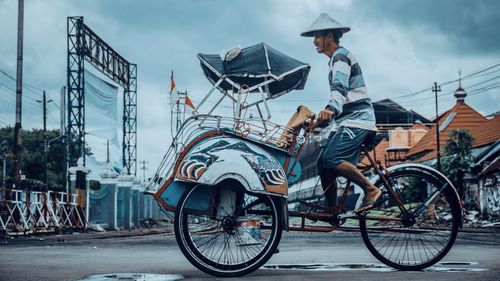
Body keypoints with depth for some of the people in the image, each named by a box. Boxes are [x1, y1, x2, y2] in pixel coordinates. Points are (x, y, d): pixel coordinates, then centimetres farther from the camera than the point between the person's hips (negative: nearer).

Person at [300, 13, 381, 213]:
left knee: (331, 159, -25)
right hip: (346, 120, 10)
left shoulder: (341, 56, -10)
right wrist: (329, 114, 38)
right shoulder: (335, 60, 22)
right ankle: (331, 210, 9)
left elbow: (340, 87, -29)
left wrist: (331, 109, -47)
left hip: (356, 120, -10)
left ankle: (371, 189, -14)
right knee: (323, 162, 3)